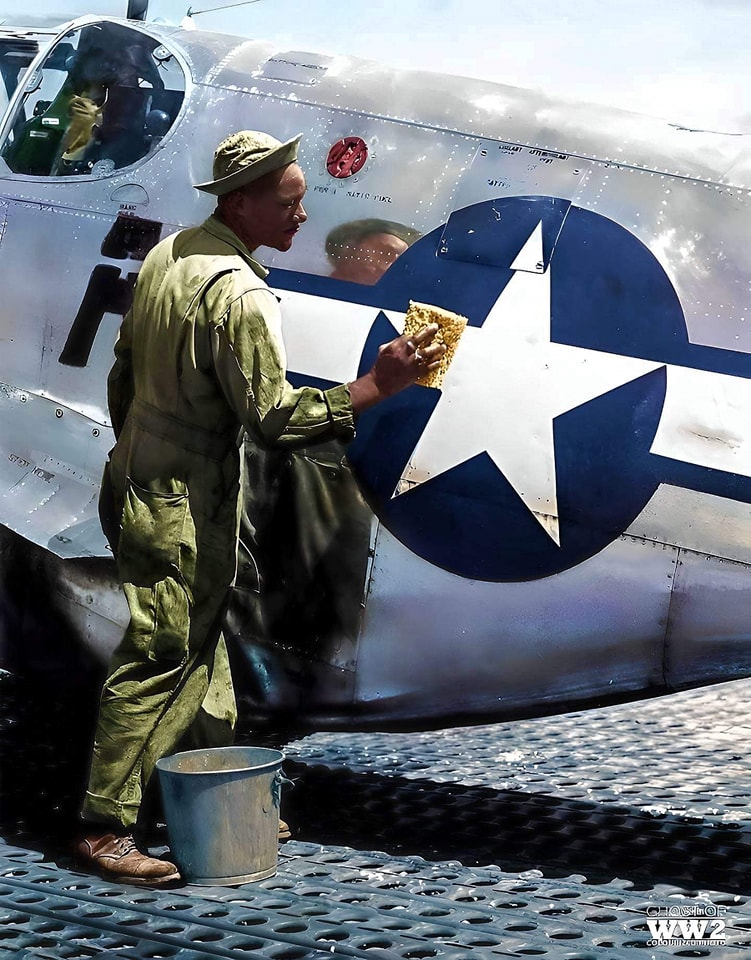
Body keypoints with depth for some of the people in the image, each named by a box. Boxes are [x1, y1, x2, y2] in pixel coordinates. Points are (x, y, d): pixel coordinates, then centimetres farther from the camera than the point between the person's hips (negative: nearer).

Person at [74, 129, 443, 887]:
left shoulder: (166, 256, 6)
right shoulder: (239, 295, -23)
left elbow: (123, 371, 14)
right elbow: (272, 417, -23)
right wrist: (375, 387, -21)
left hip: (137, 480, 10)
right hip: (180, 507, -10)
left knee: (202, 646, 19)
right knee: (159, 661, -3)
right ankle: (105, 830, 4)